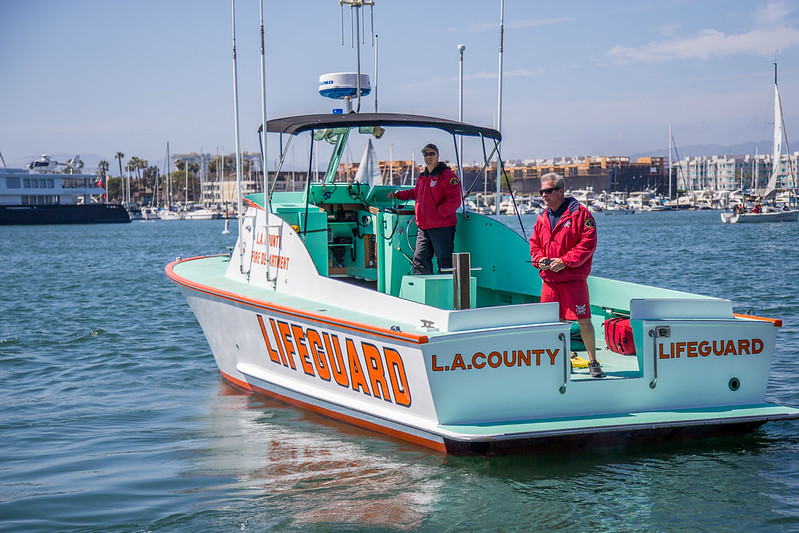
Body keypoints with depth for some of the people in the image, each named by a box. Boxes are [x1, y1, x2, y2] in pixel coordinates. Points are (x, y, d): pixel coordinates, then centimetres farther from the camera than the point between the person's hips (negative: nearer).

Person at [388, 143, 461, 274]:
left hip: (441, 227, -8)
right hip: (424, 228, 8)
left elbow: (454, 200, -16)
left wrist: (438, 212, -19)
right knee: (419, 259, 8)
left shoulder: (447, 175, -7)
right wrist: (398, 194, 36)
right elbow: (415, 193, 39)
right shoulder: (423, 177, 19)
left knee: (444, 262, -7)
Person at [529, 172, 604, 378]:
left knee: (583, 320, -6)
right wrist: (539, 258, -1)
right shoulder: (543, 218, 14)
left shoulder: (579, 213, -6)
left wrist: (565, 261, -18)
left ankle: (593, 361, 6)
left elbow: (588, 242, -12)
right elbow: (534, 243, 22)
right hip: (549, 280, 6)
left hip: (574, 279, -6)